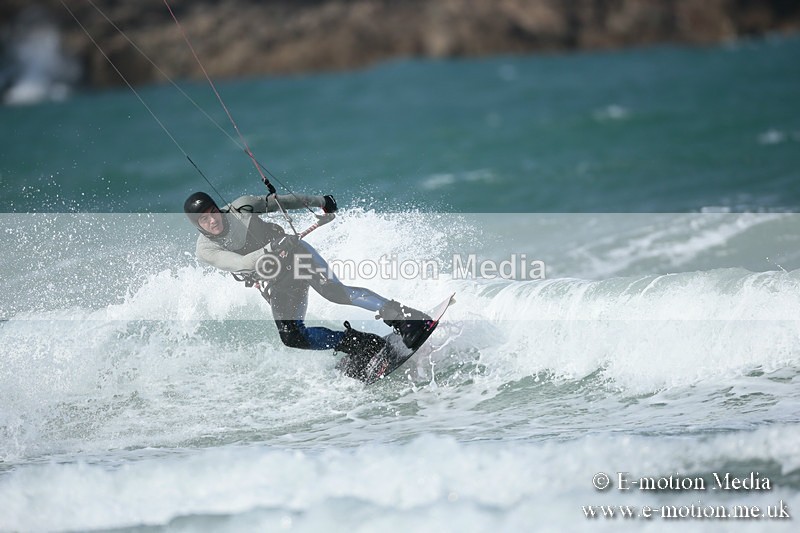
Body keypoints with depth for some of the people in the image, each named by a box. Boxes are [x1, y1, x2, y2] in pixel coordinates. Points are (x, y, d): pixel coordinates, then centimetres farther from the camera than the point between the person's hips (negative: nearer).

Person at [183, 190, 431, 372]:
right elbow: (241, 264, -25)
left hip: (297, 254, -2)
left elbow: (280, 201, 6)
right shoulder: (205, 250, -12)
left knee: (334, 291, -27)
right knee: (291, 336, -18)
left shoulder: (241, 207, -9)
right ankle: (361, 345, -8)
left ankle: (408, 319, -33)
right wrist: (271, 250, -41)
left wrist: (320, 202, 15)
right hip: (276, 286, 2)